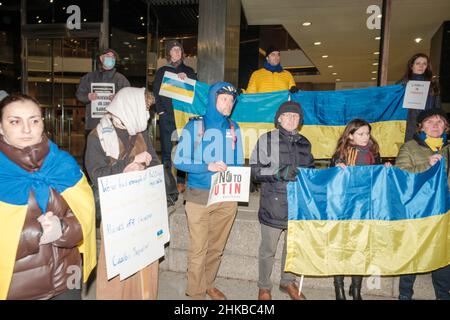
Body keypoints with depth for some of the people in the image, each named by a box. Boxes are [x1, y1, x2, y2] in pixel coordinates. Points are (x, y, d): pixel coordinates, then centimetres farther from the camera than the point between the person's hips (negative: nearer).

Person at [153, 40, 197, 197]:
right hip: (167, 116, 0)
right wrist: (160, 110, -6)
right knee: (167, 150, -2)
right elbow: (156, 92, 8)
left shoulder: (189, 71, 15)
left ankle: (181, 181, 7)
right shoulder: (162, 71, 13)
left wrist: (186, 79, -8)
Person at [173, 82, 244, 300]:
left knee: (217, 247, 16)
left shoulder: (234, 128, 9)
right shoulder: (195, 126, -2)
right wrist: (207, 166, -20)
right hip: (199, 196, -4)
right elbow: (179, 161, -7)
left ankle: (208, 284, 36)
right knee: (198, 249, 1)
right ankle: (196, 293, 20)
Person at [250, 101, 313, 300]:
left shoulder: (304, 143, 12)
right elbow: (255, 171, -8)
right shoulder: (267, 140, -3)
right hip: (273, 205, -4)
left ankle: (288, 282, 41)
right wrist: (278, 173, -20)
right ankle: (264, 287, 30)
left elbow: (310, 169, 25)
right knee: (268, 249, 9)